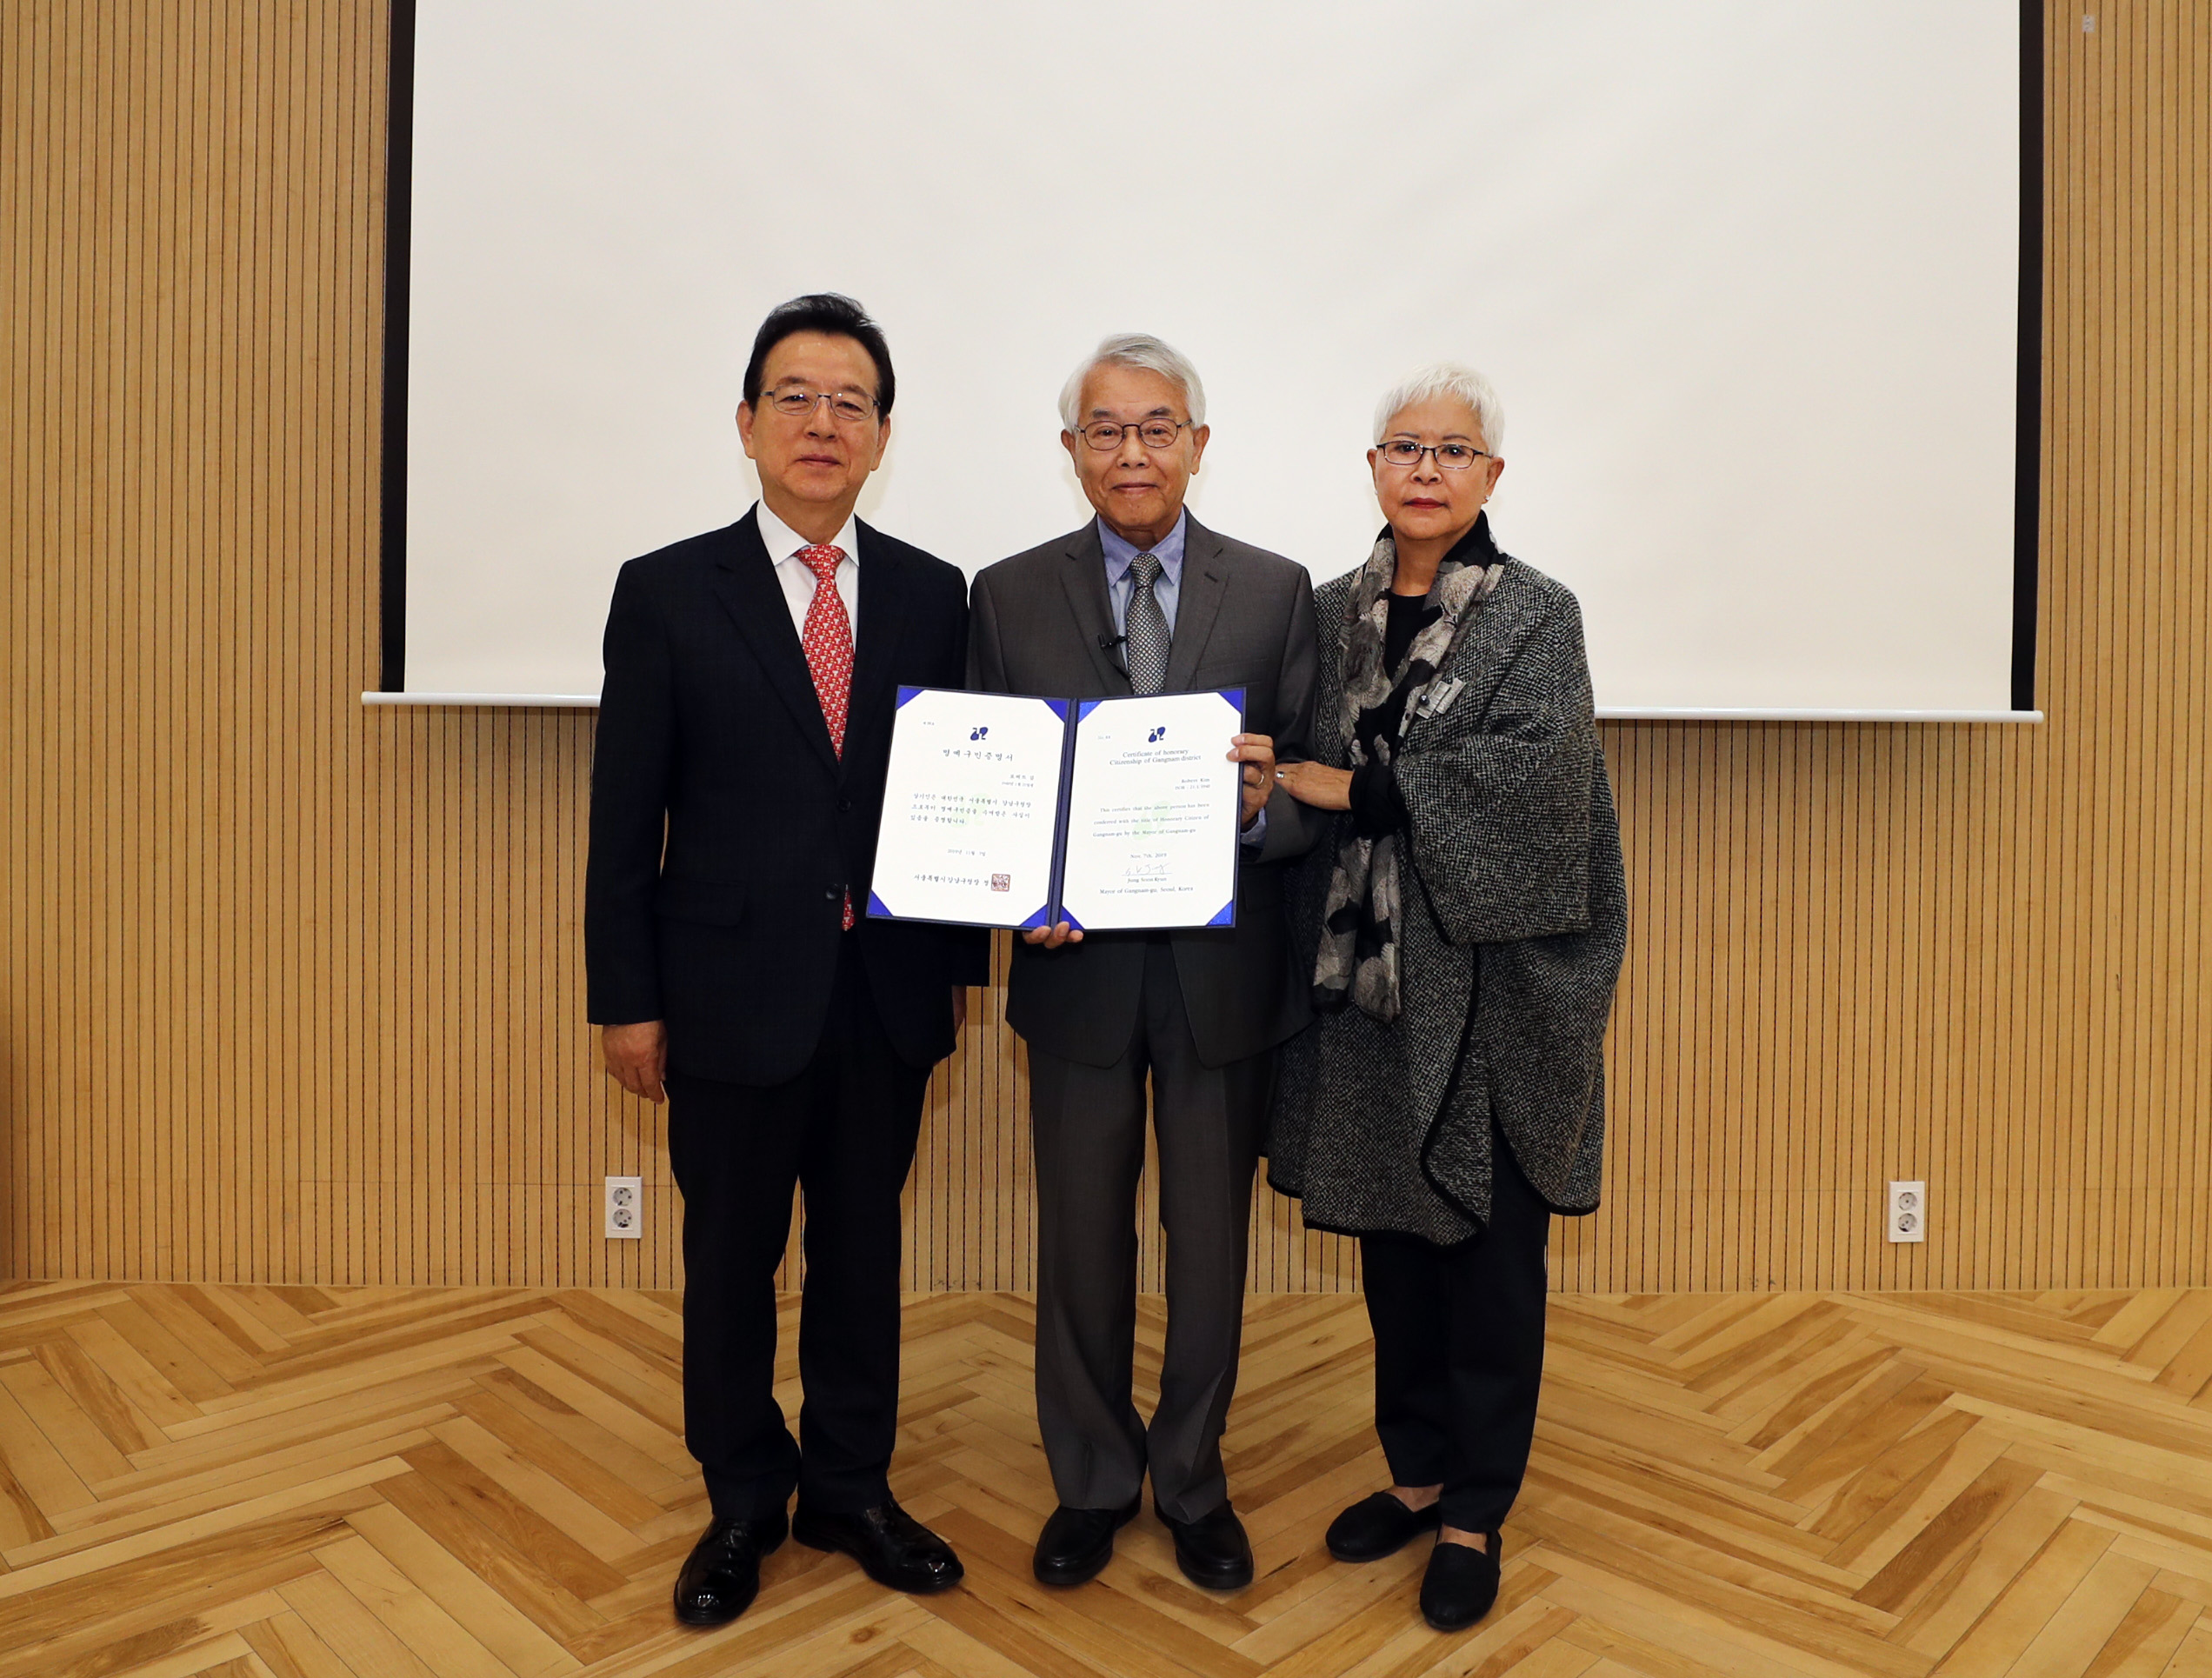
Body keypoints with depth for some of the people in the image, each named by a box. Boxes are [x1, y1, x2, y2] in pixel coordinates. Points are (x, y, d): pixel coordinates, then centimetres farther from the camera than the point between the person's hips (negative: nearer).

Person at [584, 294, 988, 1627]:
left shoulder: (934, 595, 4)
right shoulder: (668, 592, -3)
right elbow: (626, 816, -3)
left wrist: (963, 961, 5)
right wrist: (629, 999, -4)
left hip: (887, 996, 2)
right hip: (734, 994, -2)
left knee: (864, 1246, 15)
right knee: (731, 1259, 13)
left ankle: (852, 1488, 35)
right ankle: (744, 1502, 34)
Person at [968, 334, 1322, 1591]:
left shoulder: (1277, 592, 0)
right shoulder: (1010, 596, 1)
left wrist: (1267, 800, -24)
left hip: (1224, 969, 0)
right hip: (1078, 967, 1)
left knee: (1211, 1241, 15)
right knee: (1083, 1244, 15)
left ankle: (1193, 1481, 38)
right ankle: (1093, 1481, 38)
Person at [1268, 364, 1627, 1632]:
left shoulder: (1540, 616, -4)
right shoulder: (1331, 614, 8)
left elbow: (1529, 767, -19)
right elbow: (1292, 779, 10)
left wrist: (1347, 788, -19)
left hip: (1492, 981, -4)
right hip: (1368, 972, 4)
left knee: (1491, 1252, 7)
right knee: (1392, 1235, 14)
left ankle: (1478, 1512, 24)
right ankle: (1418, 1472, 34)